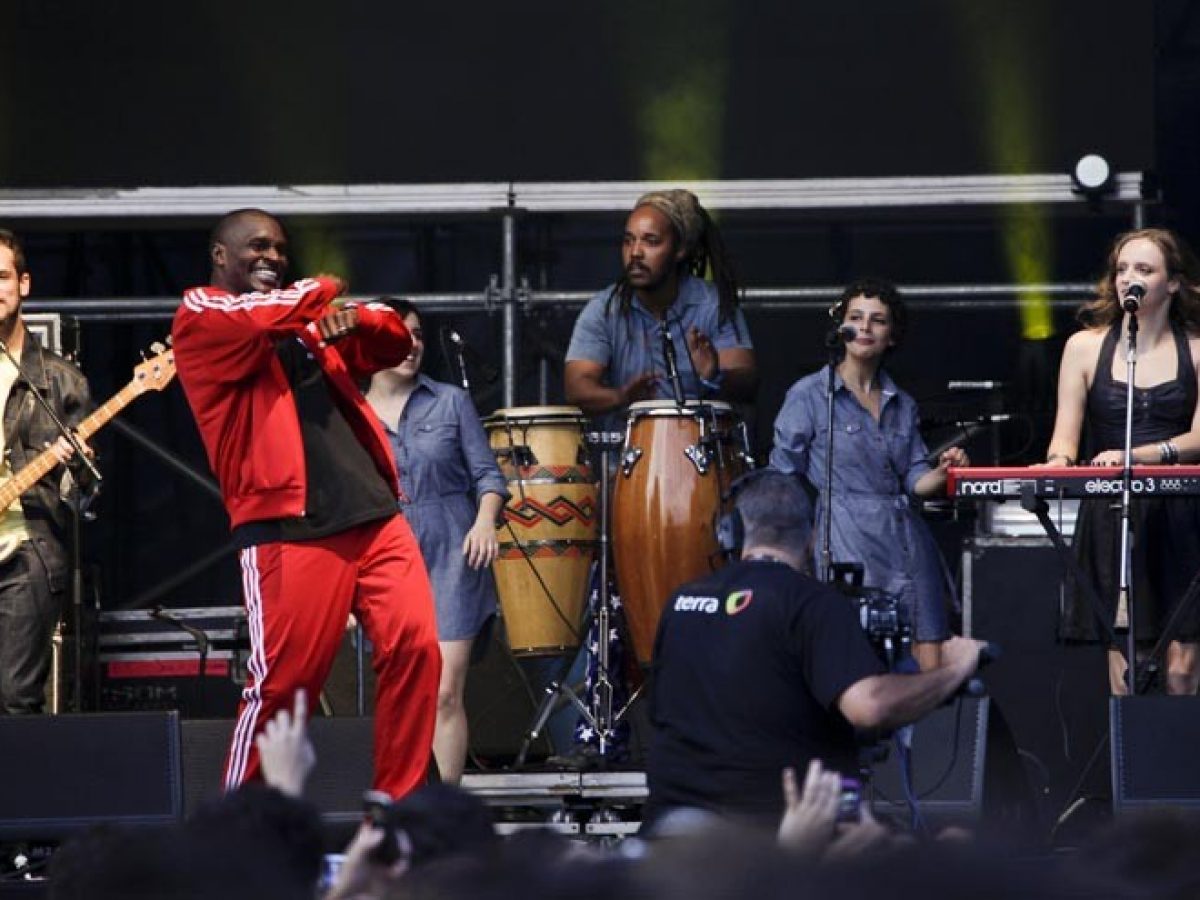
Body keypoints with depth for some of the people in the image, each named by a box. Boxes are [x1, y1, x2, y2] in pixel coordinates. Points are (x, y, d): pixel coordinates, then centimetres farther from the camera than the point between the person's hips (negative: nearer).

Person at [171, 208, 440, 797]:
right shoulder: (200, 317, 4)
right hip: (287, 526, -6)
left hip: (374, 514, 6)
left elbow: (394, 346, 22)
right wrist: (323, 293, 4)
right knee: (282, 681, -7)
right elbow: (266, 320, -15)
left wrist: (357, 320, 0)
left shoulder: (305, 326, 26)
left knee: (415, 646, -8)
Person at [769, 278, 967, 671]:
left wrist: (944, 472, -6)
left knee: (932, 680, -4)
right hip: (850, 546, -5)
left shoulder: (901, 405, 17)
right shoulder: (809, 396, 3)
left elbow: (916, 480, 15)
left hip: (909, 546, 5)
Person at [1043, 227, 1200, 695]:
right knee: (1124, 667, -5)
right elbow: (1065, 434, 6)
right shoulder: (1086, 346, 9)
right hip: (1110, 513, 1)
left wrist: (1137, 456, -20)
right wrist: (1058, 463, -17)